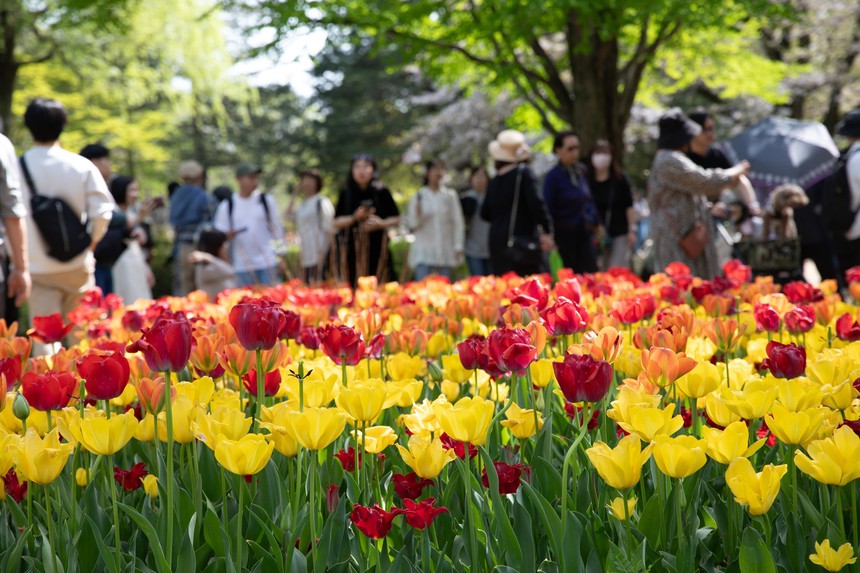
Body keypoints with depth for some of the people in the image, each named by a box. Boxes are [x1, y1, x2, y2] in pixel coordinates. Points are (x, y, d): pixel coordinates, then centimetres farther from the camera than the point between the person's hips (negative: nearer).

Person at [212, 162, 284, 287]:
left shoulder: (266, 200, 5)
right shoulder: (227, 206, 4)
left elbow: (277, 229, 9)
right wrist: (227, 235, -16)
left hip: (268, 263, -1)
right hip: (242, 266, 1)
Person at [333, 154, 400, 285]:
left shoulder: (381, 192, 3)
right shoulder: (346, 194, 7)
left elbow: (396, 219, 7)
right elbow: (336, 223, 6)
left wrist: (381, 223, -12)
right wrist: (355, 218, -10)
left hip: (377, 249, -1)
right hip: (352, 251, 1)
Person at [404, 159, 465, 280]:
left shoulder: (450, 196, 6)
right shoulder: (418, 197, 5)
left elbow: (458, 223, 6)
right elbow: (411, 225, 3)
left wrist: (458, 247, 0)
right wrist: (417, 214, -17)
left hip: (446, 253, 1)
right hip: (424, 253, -1)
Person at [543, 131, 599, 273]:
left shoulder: (581, 172, 7)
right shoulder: (553, 176, -9)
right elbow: (548, 208, -10)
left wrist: (595, 223, 9)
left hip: (585, 234, 5)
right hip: (564, 234, -5)